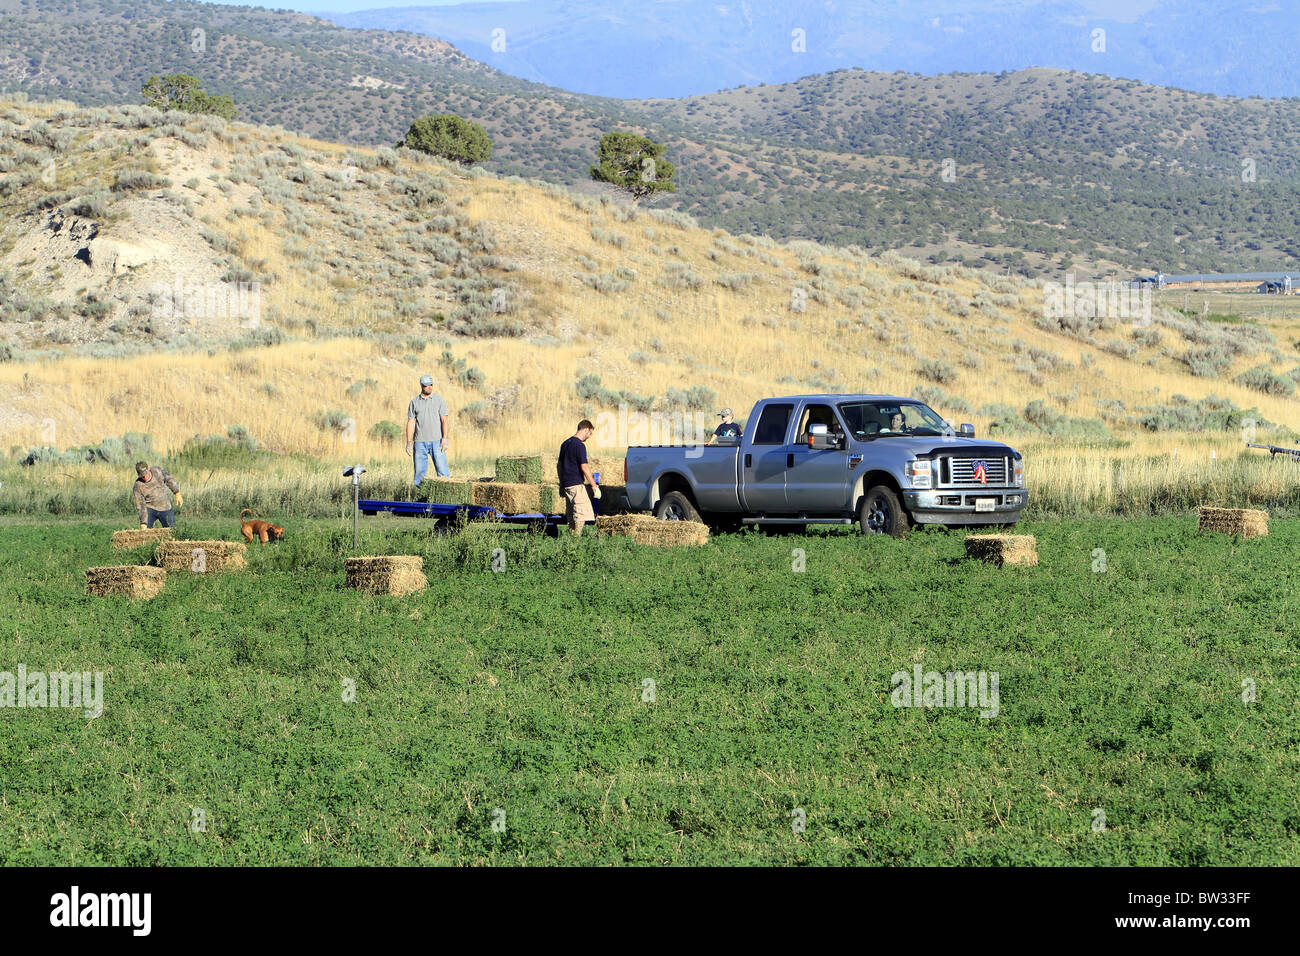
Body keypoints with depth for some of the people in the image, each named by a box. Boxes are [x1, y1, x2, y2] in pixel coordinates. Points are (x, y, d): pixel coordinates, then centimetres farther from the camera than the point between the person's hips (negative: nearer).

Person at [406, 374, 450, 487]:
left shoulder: (439, 400, 5)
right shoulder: (414, 402, 9)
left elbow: (444, 420, -1)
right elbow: (410, 422, 7)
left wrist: (445, 438, -12)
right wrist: (409, 442, -1)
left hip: (436, 441, -1)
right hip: (420, 442, 2)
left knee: (442, 470, -8)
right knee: (419, 472, 1)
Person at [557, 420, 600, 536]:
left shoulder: (566, 443, 14)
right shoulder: (579, 445, -13)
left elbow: (559, 464, 20)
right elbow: (584, 467, -17)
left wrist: (561, 483, 26)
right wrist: (594, 485, -14)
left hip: (566, 483, 9)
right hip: (576, 484, -9)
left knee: (571, 514, 12)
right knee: (582, 513, -8)